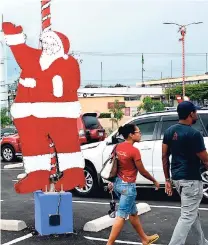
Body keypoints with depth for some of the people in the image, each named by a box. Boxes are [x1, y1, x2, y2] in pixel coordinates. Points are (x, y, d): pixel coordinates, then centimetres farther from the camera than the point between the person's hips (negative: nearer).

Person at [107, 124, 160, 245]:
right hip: (128, 186, -9)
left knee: (133, 212, 20)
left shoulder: (118, 147, 3)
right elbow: (142, 171, -10)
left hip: (118, 183, 9)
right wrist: (155, 181, 4)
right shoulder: (134, 151, -18)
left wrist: (112, 181, 21)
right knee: (121, 216, -3)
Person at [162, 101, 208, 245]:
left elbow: (165, 157, 7)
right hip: (191, 179, -9)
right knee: (187, 216, -4)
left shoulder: (169, 131, 5)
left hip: (177, 178, 9)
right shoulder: (194, 134, -18)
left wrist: (167, 179, 13)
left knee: (193, 212, 22)